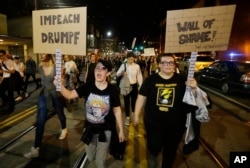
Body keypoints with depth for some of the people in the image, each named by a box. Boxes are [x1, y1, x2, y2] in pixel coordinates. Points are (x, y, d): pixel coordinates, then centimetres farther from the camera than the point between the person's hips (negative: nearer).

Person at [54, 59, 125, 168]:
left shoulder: (112, 90, -17)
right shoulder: (87, 86, -12)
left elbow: (117, 110, -9)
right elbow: (70, 95, -17)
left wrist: (121, 130, -4)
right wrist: (60, 85, -37)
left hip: (105, 129, -2)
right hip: (89, 127, 3)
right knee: (90, 157, 26)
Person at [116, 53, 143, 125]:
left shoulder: (137, 66, -4)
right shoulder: (123, 65, -3)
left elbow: (139, 76, 0)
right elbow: (117, 74, -4)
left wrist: (141, 86, 1)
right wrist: (122, 73, -26)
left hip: (134, 85, 0)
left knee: (134, 101, 14)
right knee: (126, 101, 8)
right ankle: (127, 117, 24)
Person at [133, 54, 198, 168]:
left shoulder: (181, 80, -5)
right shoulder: (151, 79, -7)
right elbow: (142, 97, -4)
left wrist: (193, 89, -21)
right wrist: (136, 115, -1)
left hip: (175, 124, 2)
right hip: (153, 122, -1)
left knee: (171, 150, 21)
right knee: (154, 147, 10)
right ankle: (153, 156, 48)